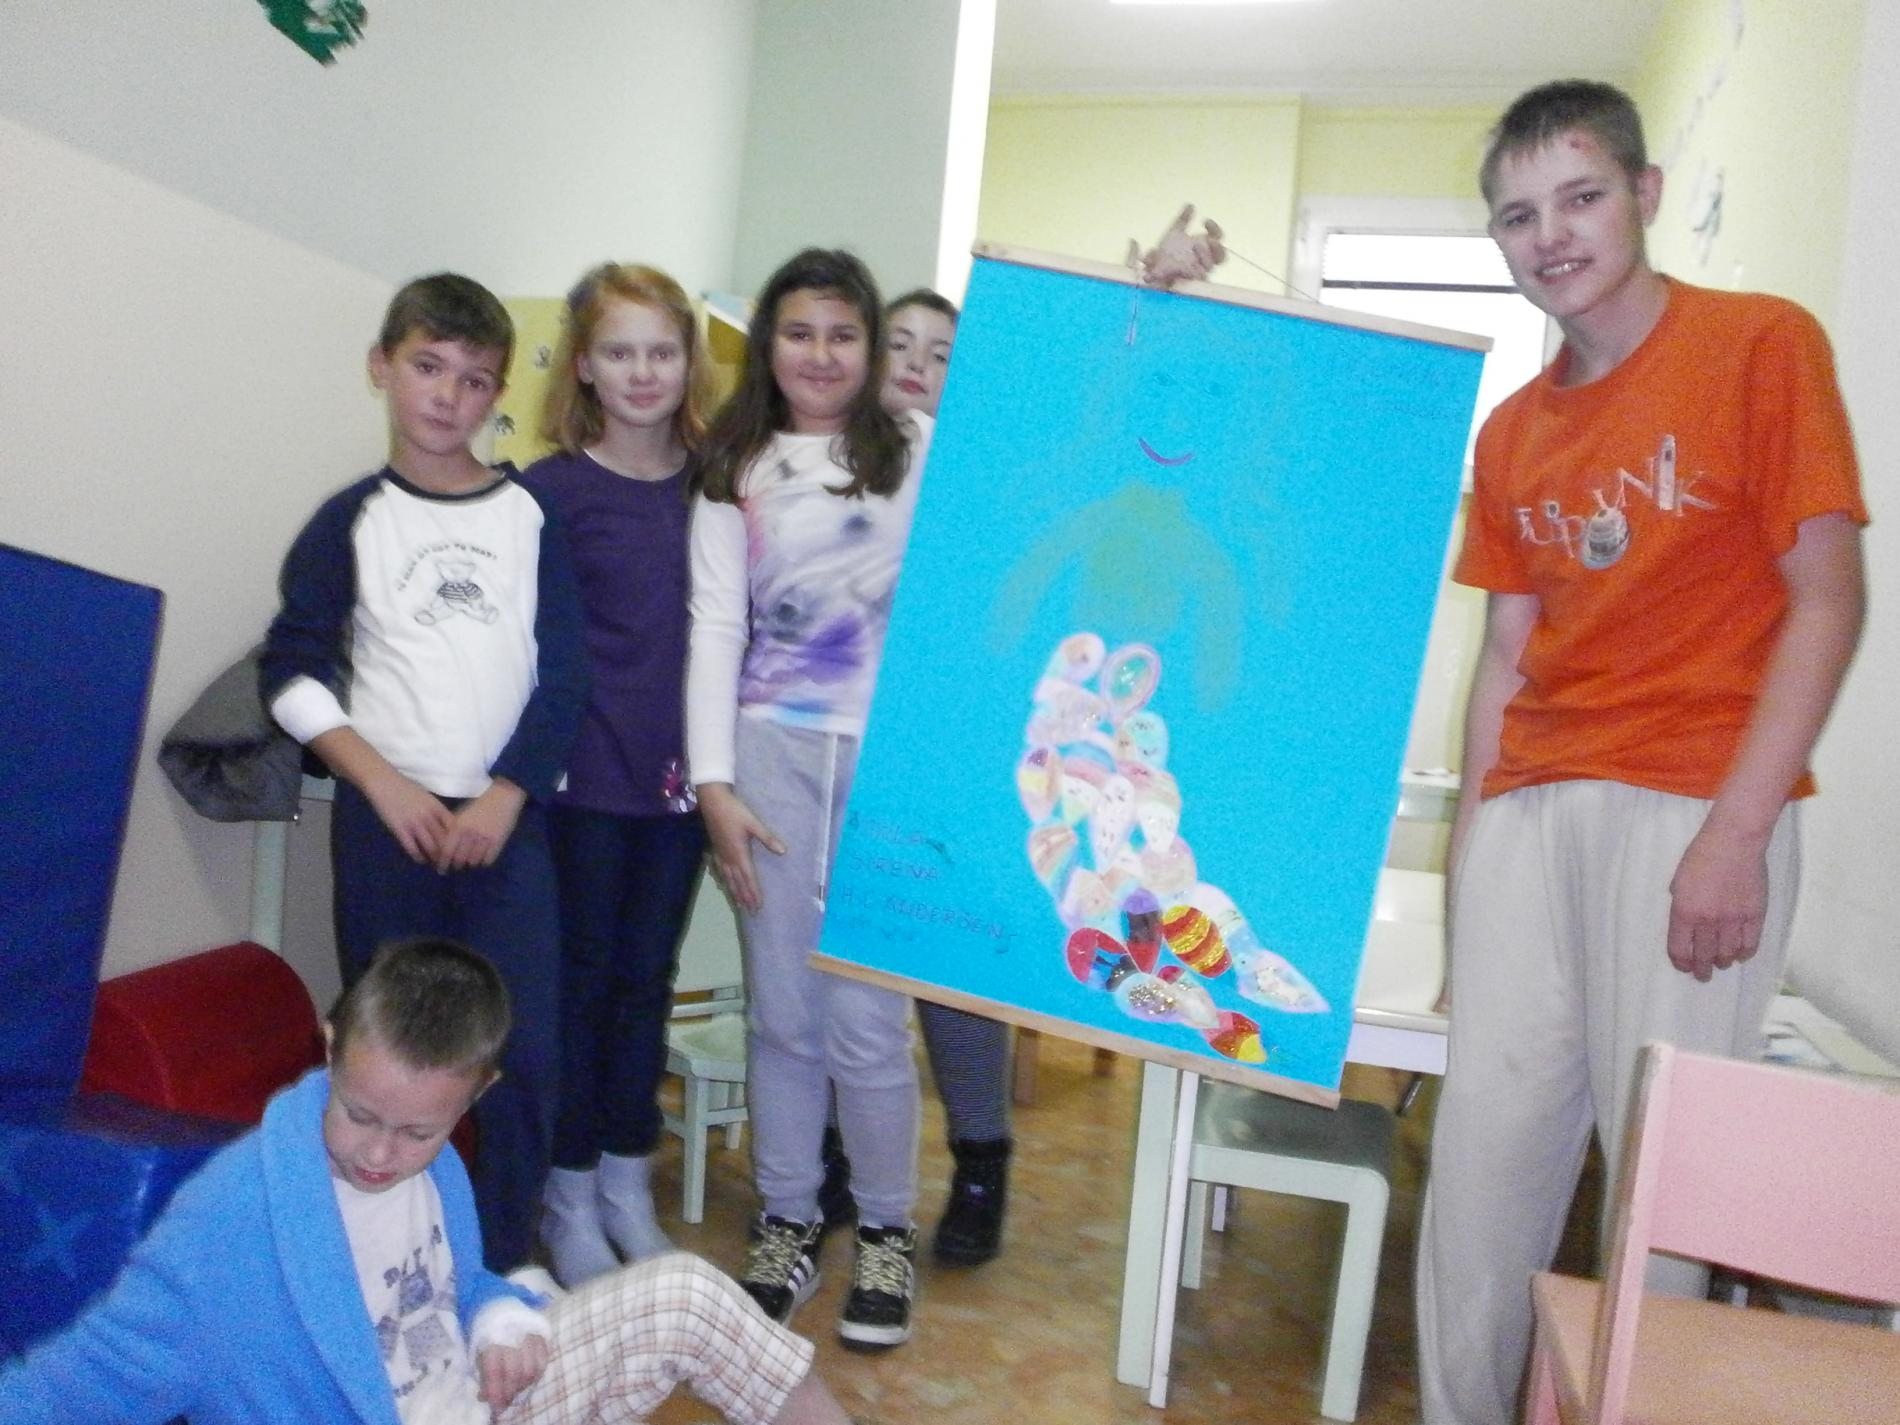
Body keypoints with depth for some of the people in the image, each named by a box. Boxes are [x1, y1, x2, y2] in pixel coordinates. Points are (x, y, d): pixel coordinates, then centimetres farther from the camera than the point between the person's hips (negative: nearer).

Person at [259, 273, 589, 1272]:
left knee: (526, 1051, -3)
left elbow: (563, 673, 2)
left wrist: (504, 797, -7)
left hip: (507, 820, 0)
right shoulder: (351, 521, 4)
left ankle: (505, 1259, 15)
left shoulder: (531, 516, 5)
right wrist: (384, 784, -9)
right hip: (386, 818, 0)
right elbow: (292, 675, 1)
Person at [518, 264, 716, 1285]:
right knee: (581, 980, 8)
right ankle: (570, 1198, 25)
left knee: (648, 980, 14)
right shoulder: (552, 491, -5)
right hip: (583, 779, -3)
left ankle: (627, 1189, 30)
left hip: (679, 777, 3)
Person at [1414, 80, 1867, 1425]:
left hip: (1696, 805, -4)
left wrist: (1736, 833, -13)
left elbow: (1827, 601, -5)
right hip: (1529, 808, 5)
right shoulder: (1511, 430, 15)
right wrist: (1469, 836, 10)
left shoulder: (1762, 344, 0)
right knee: (1488, 1135, 4)